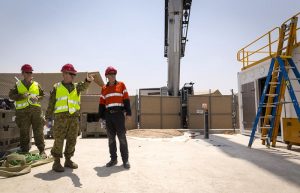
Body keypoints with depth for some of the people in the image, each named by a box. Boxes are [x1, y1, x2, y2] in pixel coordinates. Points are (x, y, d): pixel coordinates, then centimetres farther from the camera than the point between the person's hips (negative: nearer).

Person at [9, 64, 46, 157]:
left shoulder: (36, 84, 12)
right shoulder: (18, 85, 8)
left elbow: (42, 95, 14)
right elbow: (11, 95, 2)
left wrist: (37, 98, -6)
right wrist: (21, 96, -14)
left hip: (36, 110, 1)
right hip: (23, 111, -1)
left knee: (38, 131, -1)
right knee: (24, 132, 6)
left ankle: (42, 150, 5)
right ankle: (24, 150, 18)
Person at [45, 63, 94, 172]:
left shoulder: (76, 86, 13)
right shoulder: (56, 87, 8)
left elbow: (83, 86, -11)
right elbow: (51, 104, 8)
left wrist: (88, 80, -34)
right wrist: (48, 118, 4)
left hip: (74, 117, 3)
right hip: (60, 116, -3)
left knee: (72, 140, 8)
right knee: (59, 140, -2)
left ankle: (68, 160, 22)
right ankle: (57, 162, 10)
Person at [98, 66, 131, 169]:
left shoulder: (121, 85, 5)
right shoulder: (104, 88, 13)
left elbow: (126, 99, 1)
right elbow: (102, 103, 14)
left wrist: (128, 112, -6)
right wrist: (101, 116, 8)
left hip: (119, 114, -3)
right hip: (108, 115, 3)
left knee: (122, 137, -3)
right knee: (111, 138, 8)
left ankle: (125, 160, 4)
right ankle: (113, 159, 18)